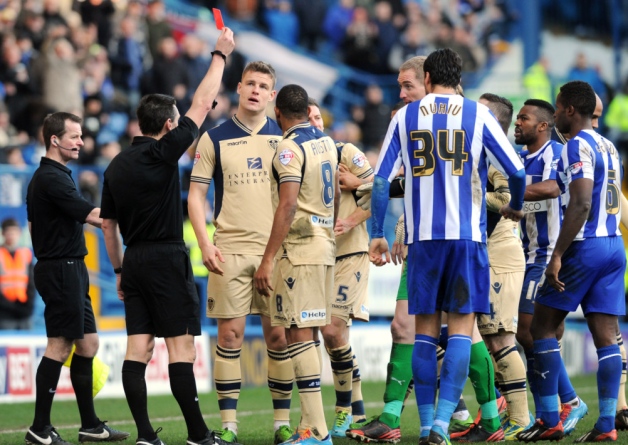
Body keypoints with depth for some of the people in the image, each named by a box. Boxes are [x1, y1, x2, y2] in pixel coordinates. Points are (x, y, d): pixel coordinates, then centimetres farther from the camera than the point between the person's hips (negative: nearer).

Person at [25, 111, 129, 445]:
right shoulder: (52, 178, -15)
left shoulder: (45, 177, 17)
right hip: (61, 270, -10)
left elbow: (33, 225, 23)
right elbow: (93, 216, -20)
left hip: (68, 271, 10)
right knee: (59, 345, -8)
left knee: (87, 344, 10)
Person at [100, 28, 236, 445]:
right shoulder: (162, 153, -9)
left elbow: (108, 225, 15)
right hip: (167, 258, -7)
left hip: (134, 260, 7)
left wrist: (120, 270, 23)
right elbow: (202, 105, -4)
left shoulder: (116, 166, 10)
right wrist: (220, 55, 5)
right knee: (181, 346, -6)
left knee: (138, 348, 2)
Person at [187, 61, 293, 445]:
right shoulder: (215, 139, 4)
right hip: (229, 251, -1)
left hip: (277, 250, 1)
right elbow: (196, 194, 4)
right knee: (230, 334, -2)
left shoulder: (285, 137, 7)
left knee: (279, 335, 0)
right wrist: (205, 244, -6)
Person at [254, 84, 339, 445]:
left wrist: (268, 260, -20)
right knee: (308, 334, 13)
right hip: (324, 246, 9)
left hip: (298, 250, -9)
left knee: (299, 334, -9)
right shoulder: (327, 143, 12)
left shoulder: (290, 148, -13)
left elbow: (288, 205, -20)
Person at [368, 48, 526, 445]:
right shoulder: (478, 115, 3)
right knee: (461, 327, -1)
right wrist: (515, 207, 19)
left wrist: (377, 234, 8)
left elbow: (382, 179, 2)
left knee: (426, 329, 10)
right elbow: (516, 171, 0)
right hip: (467, 234, -2)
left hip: (422, 237, 2)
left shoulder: (405, 117, 7)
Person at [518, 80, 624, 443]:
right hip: (614, 246, 8)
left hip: (585, 248, -8)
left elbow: (581, 204, -21)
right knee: (606, 335, 3)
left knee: (543, 326, 2)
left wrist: (558, 256, -22)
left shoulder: (579, 146, -11)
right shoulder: (609, 147, 16)